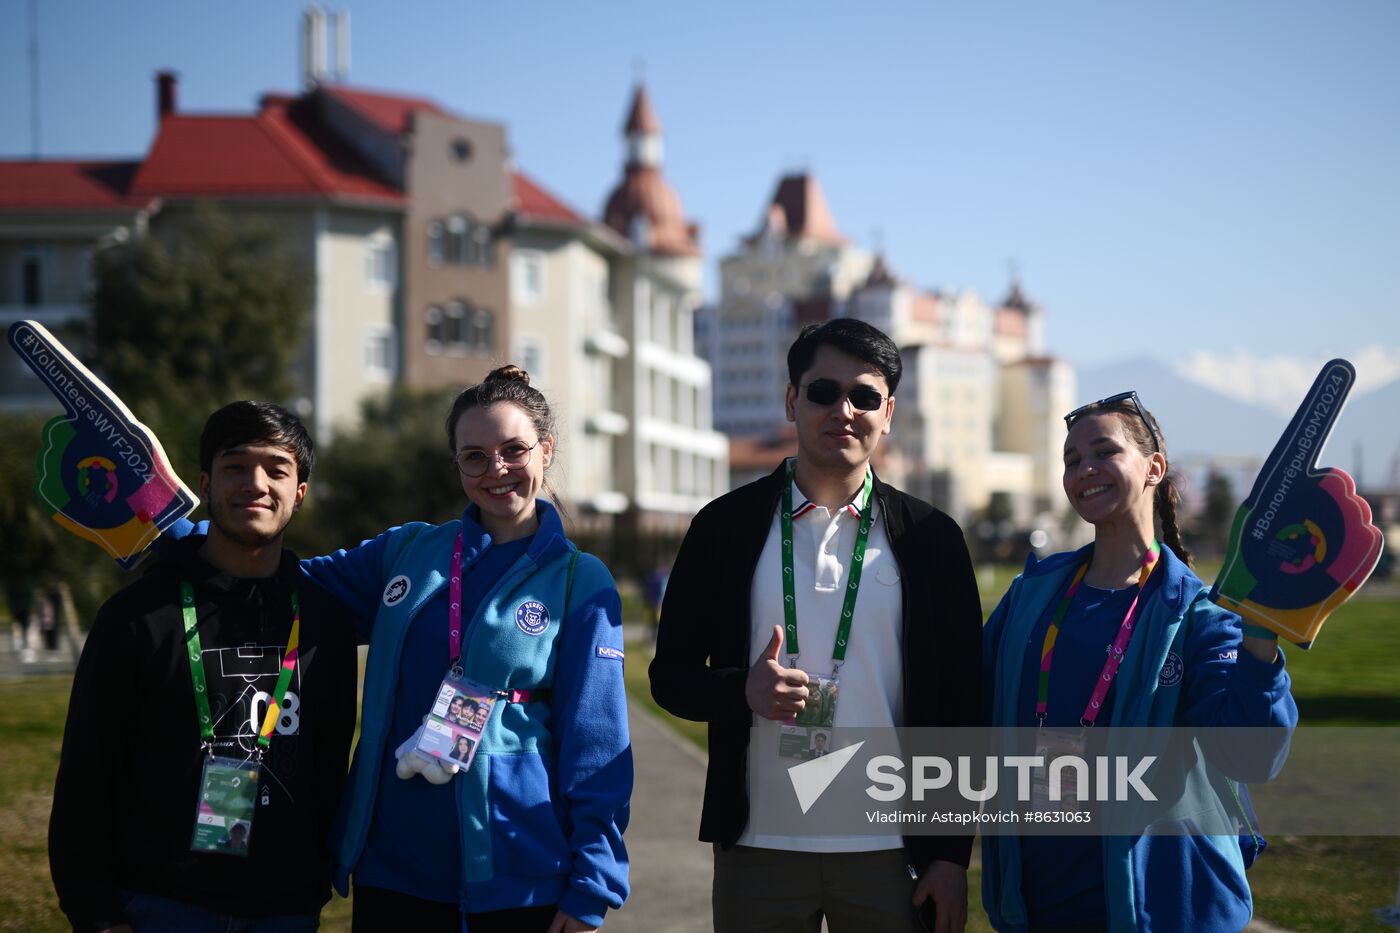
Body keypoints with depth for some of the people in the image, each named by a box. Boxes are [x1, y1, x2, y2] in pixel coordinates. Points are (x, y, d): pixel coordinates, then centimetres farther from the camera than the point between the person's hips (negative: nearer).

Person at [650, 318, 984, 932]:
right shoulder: (726, 527, 4)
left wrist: (952, 854, 0)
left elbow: (959, 706, 4)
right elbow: (671, 675, 7)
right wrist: (745, 691, -14)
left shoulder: (930, 538, 5)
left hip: (889, 854, 0)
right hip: (758, 852, 0)